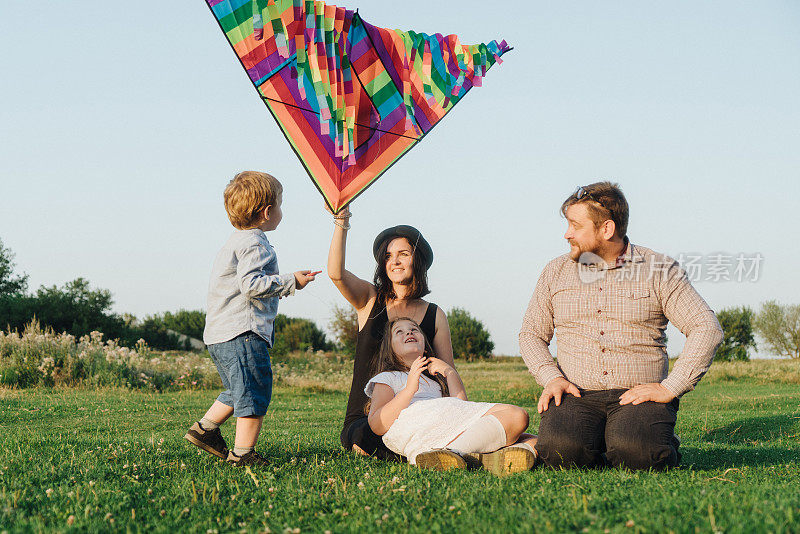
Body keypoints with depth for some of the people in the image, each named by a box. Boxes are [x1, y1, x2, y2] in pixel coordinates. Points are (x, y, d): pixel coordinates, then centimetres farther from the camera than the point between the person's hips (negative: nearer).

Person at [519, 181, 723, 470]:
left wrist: (669, 388, -11)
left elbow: (707, 328, -2)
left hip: (639, 395, -2)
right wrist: (552, 378, -4)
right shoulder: (556, 272, 12)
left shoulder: (660, 269, 3)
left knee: (637, 453, -33)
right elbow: (531, 334, 17)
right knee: (560, 450, -30)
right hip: (578, 395, 2)